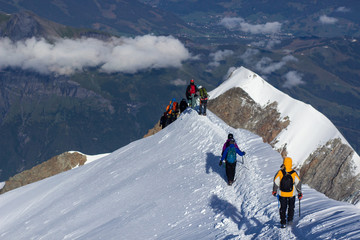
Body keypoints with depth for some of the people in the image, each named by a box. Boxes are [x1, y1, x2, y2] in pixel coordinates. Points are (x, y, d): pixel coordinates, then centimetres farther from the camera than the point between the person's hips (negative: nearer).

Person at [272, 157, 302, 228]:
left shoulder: (280, 172, -12)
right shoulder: (294, 173, -11)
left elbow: (276, 182, -7)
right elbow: (298, 183, -8)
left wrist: (274, 191, 7)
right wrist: (299, 193, 1)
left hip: (282, 194, 0)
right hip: (291, 194, 0)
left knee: (283, 208, 13)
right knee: (291, 207, 21)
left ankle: (283, 223, 11)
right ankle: (290, 220, 14)